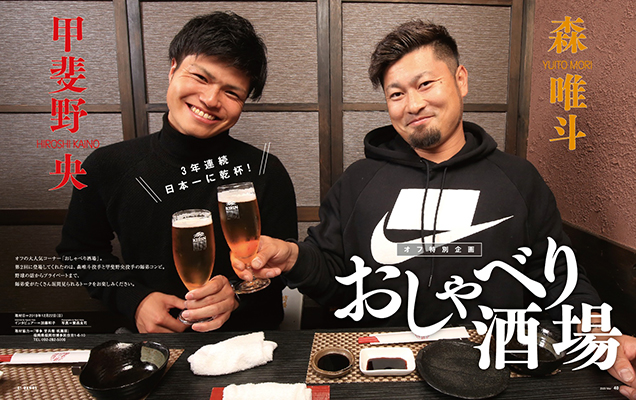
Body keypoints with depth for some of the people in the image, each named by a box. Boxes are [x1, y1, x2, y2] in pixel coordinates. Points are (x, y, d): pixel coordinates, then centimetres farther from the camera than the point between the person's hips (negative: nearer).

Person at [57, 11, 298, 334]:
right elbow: (79, 250, 11)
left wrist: (237, 290, -20)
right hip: (148, 345, -1)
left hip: (247, 337, 2)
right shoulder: (109, 166, -1)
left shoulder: (266, 173, -7)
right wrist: (133, 300, -4)